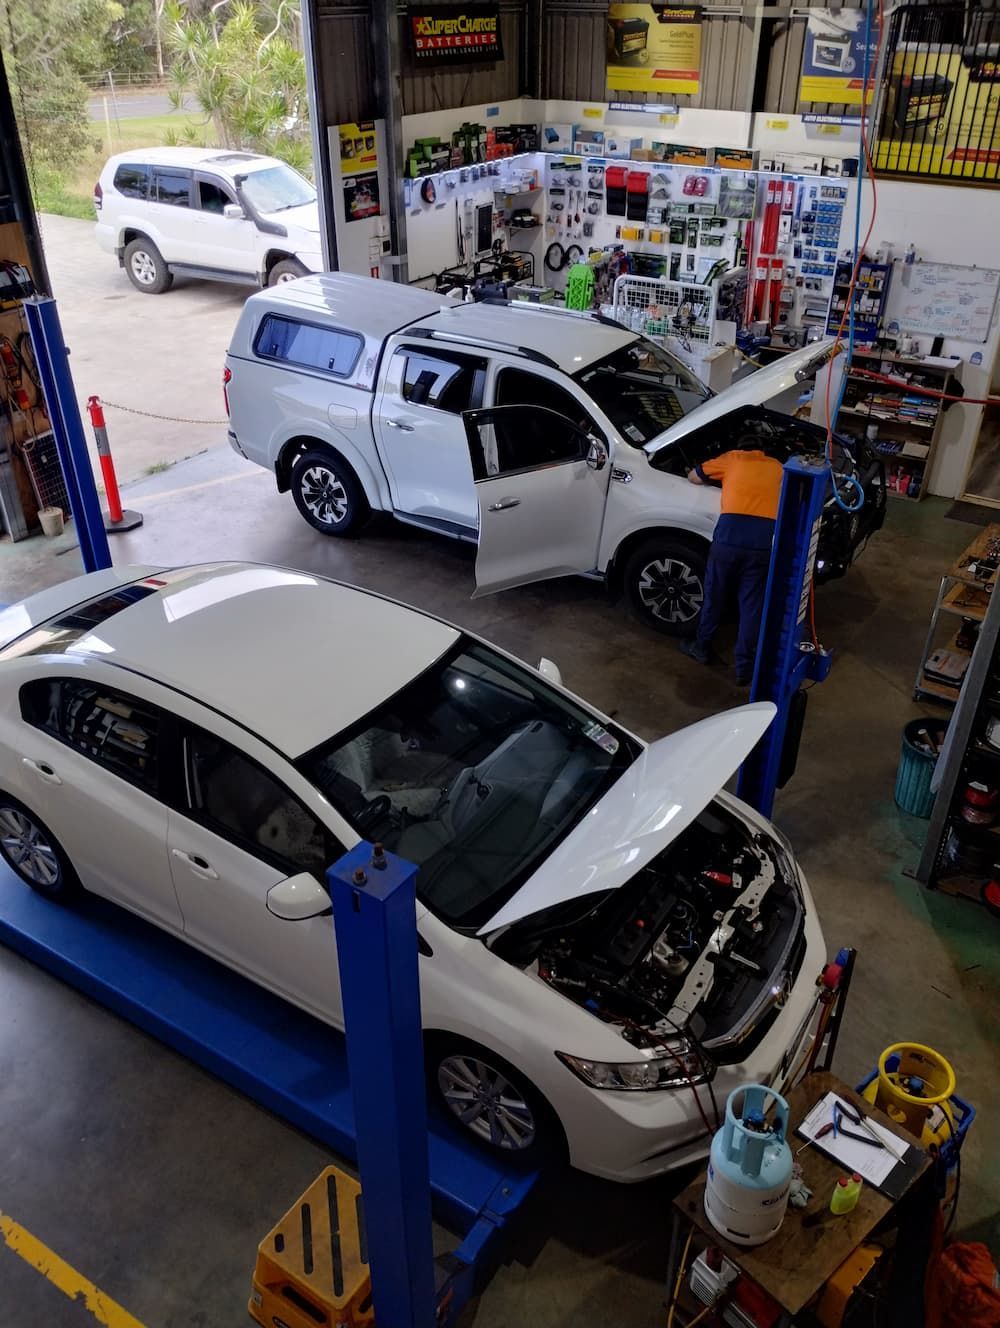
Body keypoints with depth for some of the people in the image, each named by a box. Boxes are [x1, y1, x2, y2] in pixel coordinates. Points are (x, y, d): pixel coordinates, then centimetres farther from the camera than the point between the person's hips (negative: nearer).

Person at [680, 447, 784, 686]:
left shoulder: (733, 458, 20)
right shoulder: (777, 468, 26)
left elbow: (693, 477, 27)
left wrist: (716, 478, 48)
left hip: (730, 534, -1)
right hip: (765, 540, 1)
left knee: (714, 595, 18)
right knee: (752, 606, 9)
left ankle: (702, 647, 33)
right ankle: (744, 667, 14)